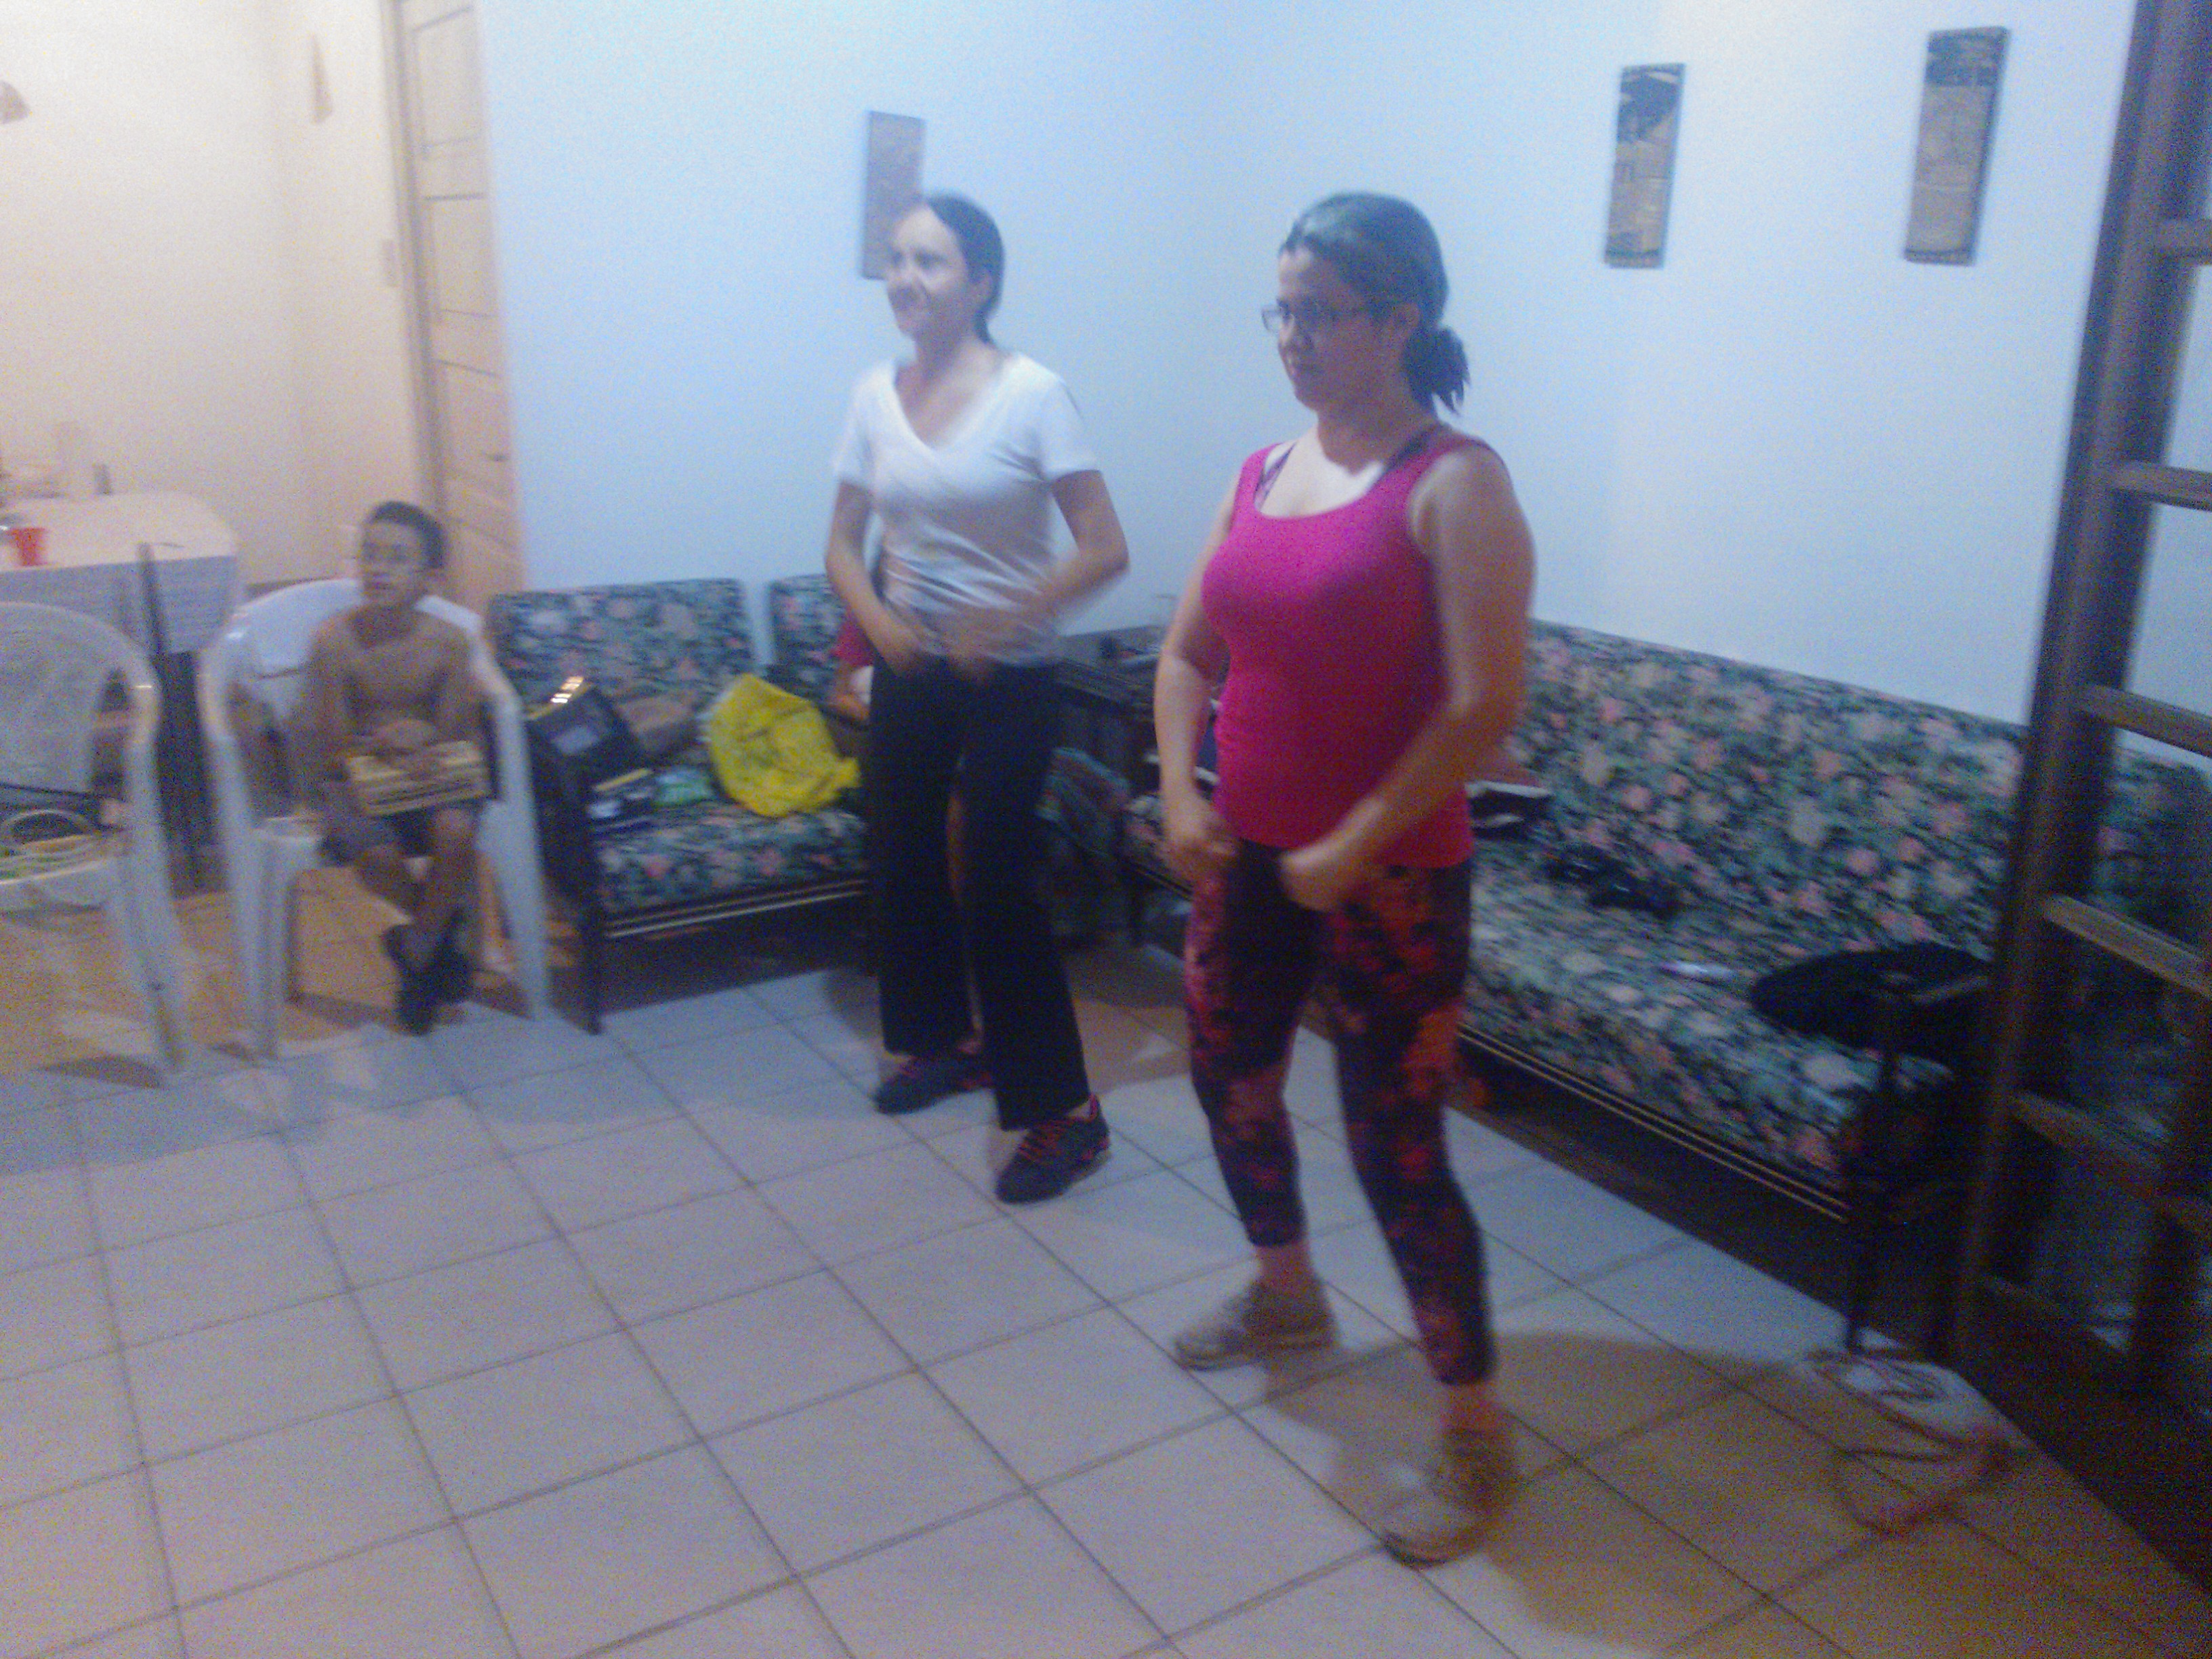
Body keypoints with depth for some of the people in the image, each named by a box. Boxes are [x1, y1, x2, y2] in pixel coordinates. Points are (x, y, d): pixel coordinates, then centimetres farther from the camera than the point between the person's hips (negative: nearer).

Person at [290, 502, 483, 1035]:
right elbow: (329, 740, -12)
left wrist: (424, 737, -26)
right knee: (375, 851, -30)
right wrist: (379, 743, -29)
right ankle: (439, 927, 6)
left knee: (457, 831, -29)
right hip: (352, 776, -1)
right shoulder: (335, 640, -14)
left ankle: (418, 948, -2)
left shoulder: (448, 641, -8)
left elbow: (457, 730, -5)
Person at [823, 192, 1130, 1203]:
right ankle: (946, 1039, 39)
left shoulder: (1032, 393, -13)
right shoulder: (876, 396, 2)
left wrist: (999, 623, -22)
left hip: (1010, 678, -6)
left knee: (995, 887, -8)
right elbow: (842, 545, 6)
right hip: (908, 669, 6)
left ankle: (1063, 1111, 4)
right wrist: (878, 621, -13)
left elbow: (1105, 550, -16)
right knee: (900, 860, 16)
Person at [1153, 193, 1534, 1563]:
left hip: (1392, 879, -7)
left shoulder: (1455, 484, -14)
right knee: (1230, 1078, 21)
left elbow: (1486, 707, -21)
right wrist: (1181, 792, -5)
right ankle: (1287, 1296, 49)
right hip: (1246, 859, 8)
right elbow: (1188, 652, 10)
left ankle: (1478, 1437, 19)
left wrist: (1355, 844, -19)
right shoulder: (1263, 470, 7)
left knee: (1398, 1154, -1)